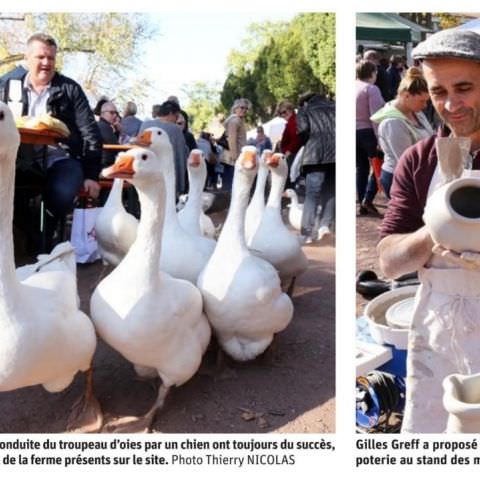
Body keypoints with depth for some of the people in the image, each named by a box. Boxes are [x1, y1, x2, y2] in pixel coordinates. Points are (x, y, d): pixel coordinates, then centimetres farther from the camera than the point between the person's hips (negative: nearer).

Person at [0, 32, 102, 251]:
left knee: (62, 193, -33)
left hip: (59, 159, -1)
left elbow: (91, 133, 2)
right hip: (21, 160, 2)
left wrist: (92, 175, -4)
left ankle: (44, 239, -4)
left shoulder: (70, 89, 5)